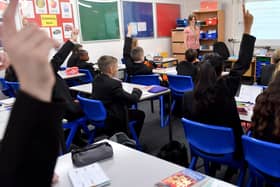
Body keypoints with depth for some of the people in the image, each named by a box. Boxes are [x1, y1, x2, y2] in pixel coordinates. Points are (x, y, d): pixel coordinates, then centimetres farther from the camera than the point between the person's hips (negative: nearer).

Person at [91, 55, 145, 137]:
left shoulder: (96, 80, -1)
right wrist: (137, 91, 1)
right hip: (112, 120, -8)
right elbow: (133, 99, -20)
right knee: (140, 114, 10)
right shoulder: (113, 83, -25)